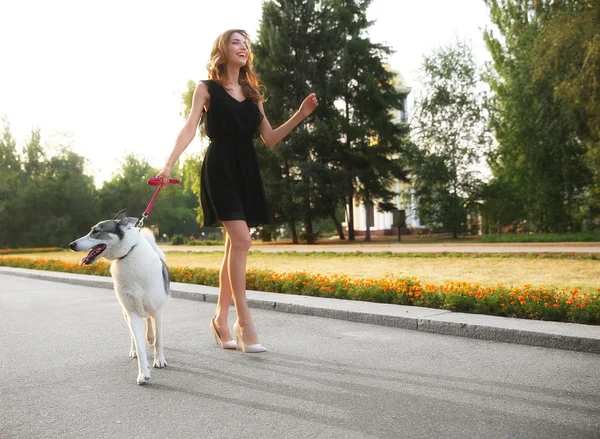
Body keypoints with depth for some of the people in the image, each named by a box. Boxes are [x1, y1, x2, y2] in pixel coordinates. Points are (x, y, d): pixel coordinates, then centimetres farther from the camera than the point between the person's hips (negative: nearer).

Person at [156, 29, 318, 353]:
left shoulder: (252, 93, 18)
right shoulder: (207, 88, 6)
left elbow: (269, 139, 13)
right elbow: (189, 129, -5)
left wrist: (300, 116, 3)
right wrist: (169, 163, -19)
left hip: (247, 170, 5)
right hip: (220, 168, -5)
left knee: (234, 245, 5)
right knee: (241, 240, -18)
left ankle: (220, 318, 16)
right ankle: (244, 321, -11)